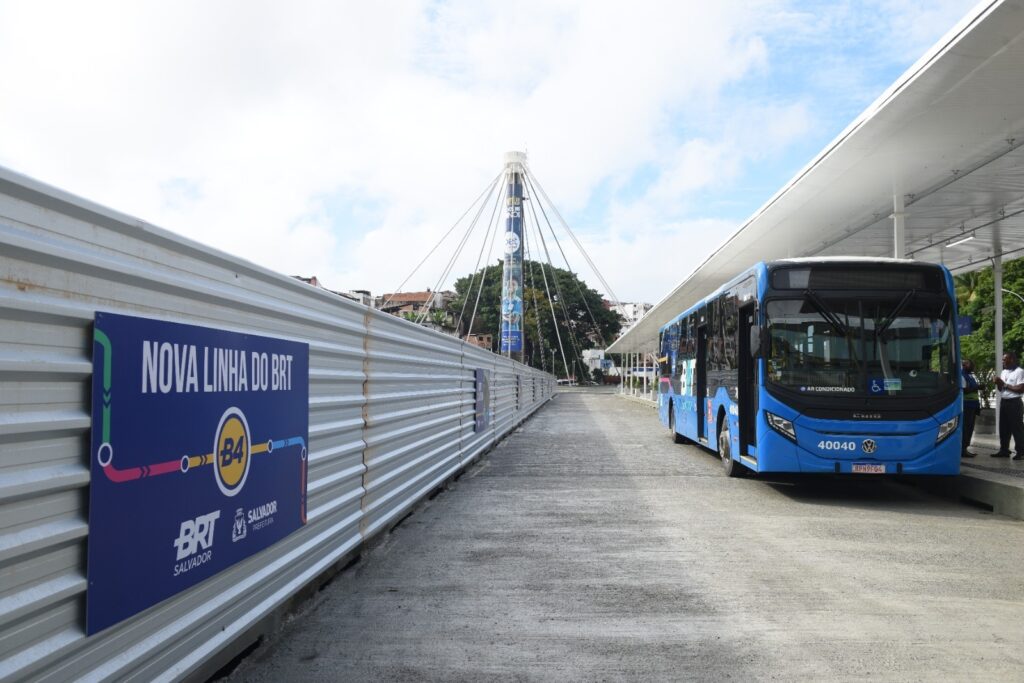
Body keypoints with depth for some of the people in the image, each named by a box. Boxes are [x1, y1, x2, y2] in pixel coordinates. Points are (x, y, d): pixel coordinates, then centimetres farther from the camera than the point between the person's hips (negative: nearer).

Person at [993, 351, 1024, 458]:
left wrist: (1005, 385, -15)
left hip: (1014, 403, -8)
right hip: (1003, 402, 8)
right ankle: (1004, 450, 16)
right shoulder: (1003, 372, 14)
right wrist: (999, 384, -1)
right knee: (1003, 427, 10)